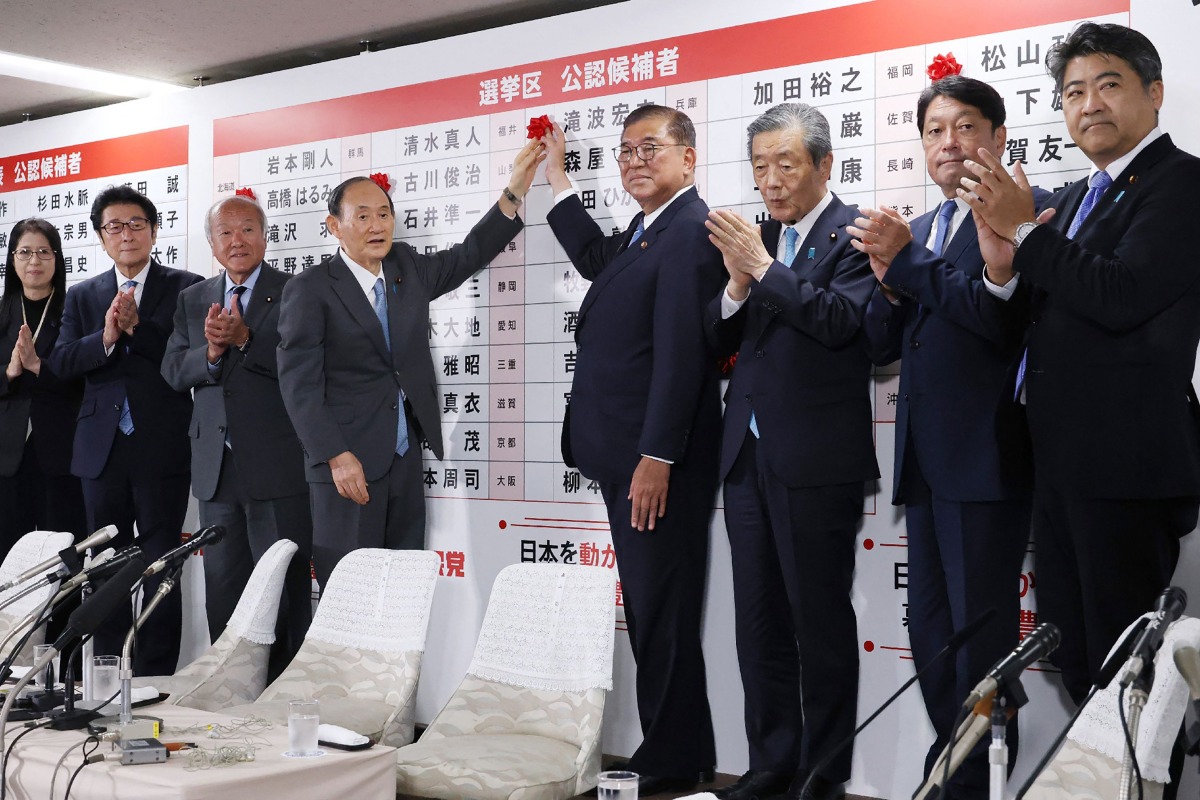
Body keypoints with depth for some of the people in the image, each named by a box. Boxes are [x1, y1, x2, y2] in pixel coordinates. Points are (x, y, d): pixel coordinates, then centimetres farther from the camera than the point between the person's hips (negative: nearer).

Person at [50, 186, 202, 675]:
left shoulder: (184, 289, 1)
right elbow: (61, 362, 1)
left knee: (161, 570, -1)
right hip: (103, 450, 4)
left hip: (162, 449, -4)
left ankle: (156, 678, 6)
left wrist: (138, 326, -18)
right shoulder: (83, 296, 12)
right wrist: (106, 338, -16)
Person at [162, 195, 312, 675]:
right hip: (217, 470, 6)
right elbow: (174, 371, 5)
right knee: (222, 594, 12)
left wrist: (245, 339, -24)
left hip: (277, 468, -5)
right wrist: (212, 351, -14)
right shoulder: (193, 300, 14)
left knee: (284, 594, -1)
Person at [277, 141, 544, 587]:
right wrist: (336, 456, -19)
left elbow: (470, 254, 17)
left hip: (406, 459, 6)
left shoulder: (407, 268, 11)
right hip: (347, 462, -6)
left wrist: (516, 188, 7)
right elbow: (299, 383, -12)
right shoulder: (310, 290, -7)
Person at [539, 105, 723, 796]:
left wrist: (656, 458, -22)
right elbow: (600, 262, 37)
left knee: (662, 618, -2)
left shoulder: (691, 233, -13)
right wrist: (558, 178, 35)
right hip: (626, 460, 10)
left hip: (659, 462, -10)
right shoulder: (644, 234, 17)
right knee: (648, 615, 13)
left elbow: (682, 351, -19)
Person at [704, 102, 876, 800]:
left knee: (821, 622, 1)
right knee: (759, 623, 11)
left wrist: (763, 266, -20)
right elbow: (721, 341, 11)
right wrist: (738, 281, -6)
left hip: (817, 460, -7)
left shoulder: (855, 233, -5)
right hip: (749, 455, 7)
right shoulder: (757, 237, 14)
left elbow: (839, 320, -20)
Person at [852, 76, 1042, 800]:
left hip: (986, 460, -8)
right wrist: (892, 281, -5)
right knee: (931, 633, 15)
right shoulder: (916, 231, 19)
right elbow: (882, 345, 14)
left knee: (980, 634, -5)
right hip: (924, 461, 8)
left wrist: (910, 261, -14)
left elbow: (1004, 315, -19)